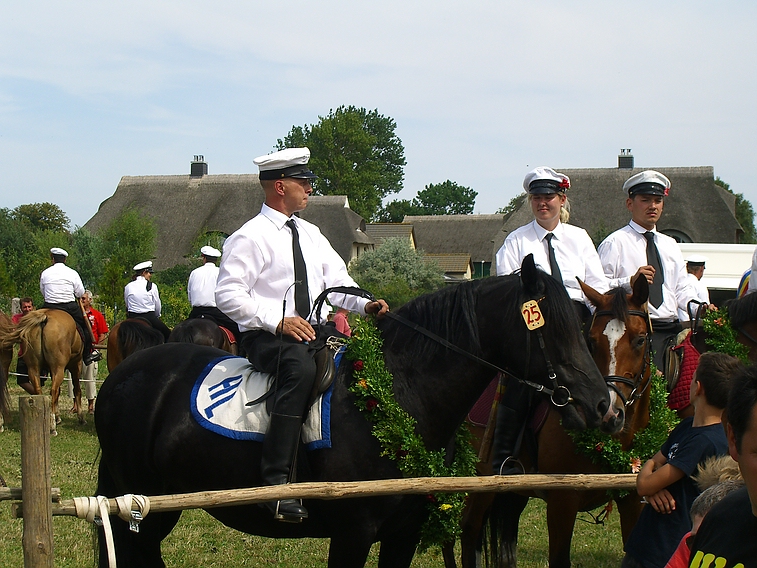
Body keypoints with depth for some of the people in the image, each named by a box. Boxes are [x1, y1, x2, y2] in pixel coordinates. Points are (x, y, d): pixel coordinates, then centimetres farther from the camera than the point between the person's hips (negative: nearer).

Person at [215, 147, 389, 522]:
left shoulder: (311, 234, 19)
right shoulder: (251, 237, -5)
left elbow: (337, 281, 15)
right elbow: (228, 295, -13)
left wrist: (364, 304, -6)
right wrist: (278, 322, -22)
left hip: (314, 333, 8)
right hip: (266, 338, -8)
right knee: (302, 367, -38)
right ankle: (275, 481, -41)